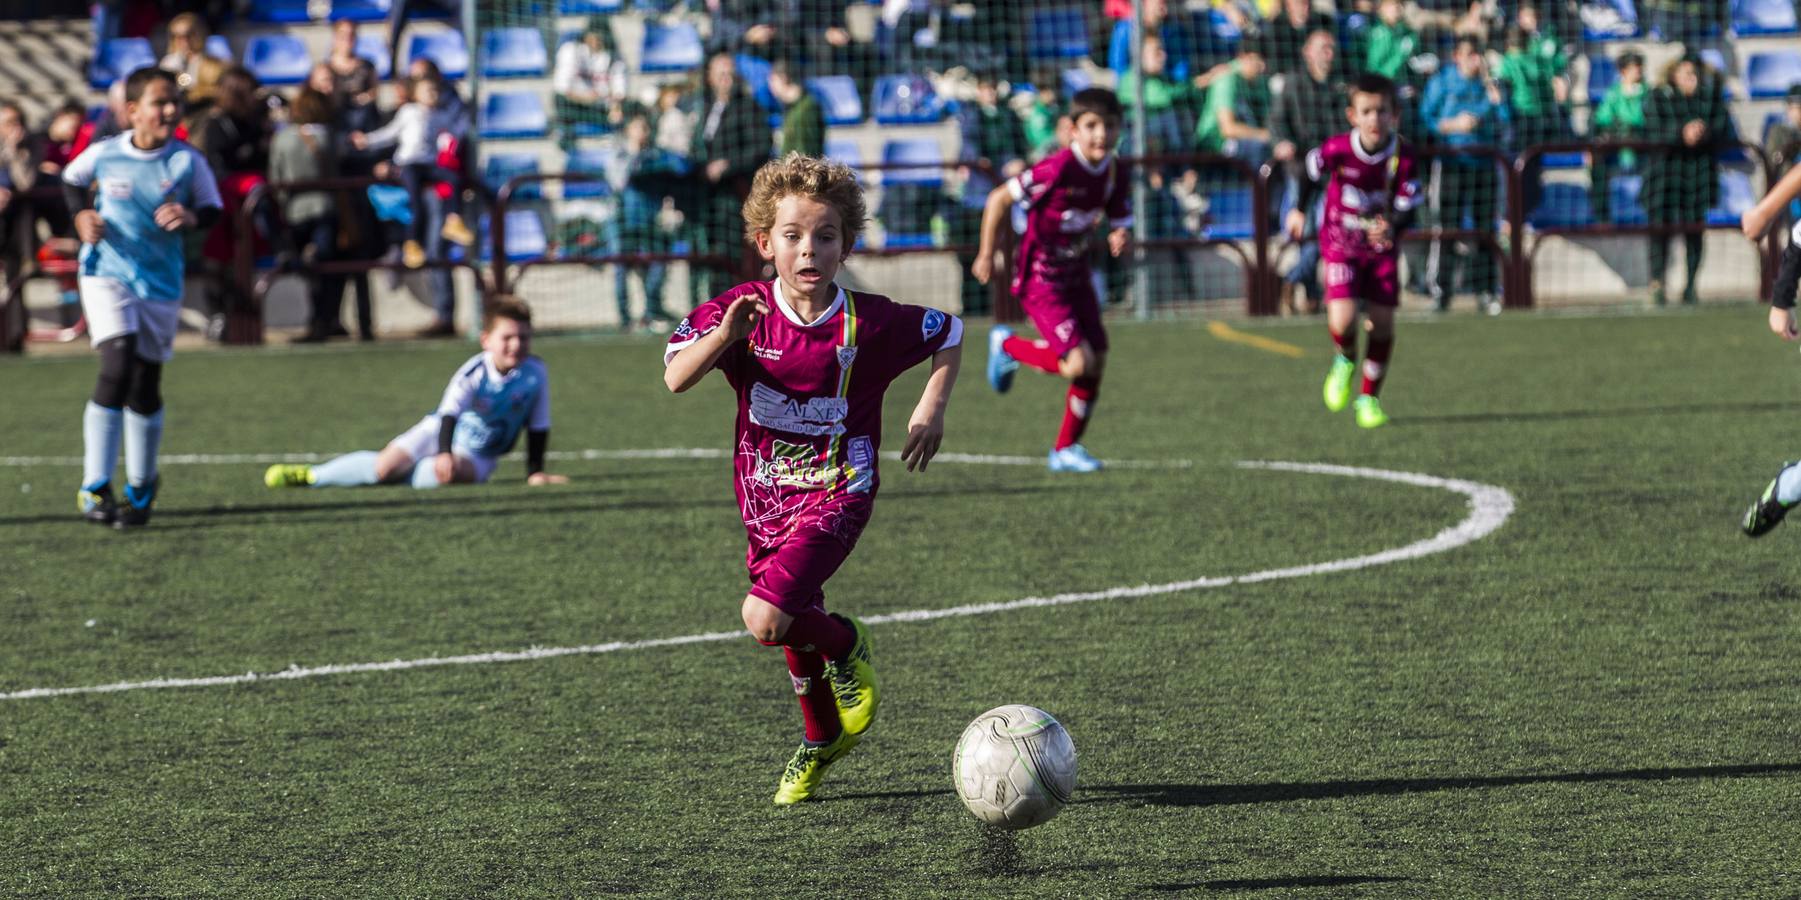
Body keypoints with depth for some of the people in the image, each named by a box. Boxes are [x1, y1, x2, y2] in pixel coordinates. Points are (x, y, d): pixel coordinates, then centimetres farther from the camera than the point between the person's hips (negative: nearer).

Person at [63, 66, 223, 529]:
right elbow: (72, 179, 15)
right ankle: (94, 487, -17)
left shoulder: (187, 161, -6)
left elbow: (213, 209, 3)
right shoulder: (103, 154, -5)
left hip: (160, 282, 2)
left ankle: (141, 487, 30)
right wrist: (82, 215, -2)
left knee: (145, 388, 7)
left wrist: (191, 217, -18)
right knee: (118, 365, -21)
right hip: (107, 272, -2)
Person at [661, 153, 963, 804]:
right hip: (766, 497, 4)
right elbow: (676, 378, -25)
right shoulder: (740, 313, -10)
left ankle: (846, 645, 10)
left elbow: (950, 333, 6)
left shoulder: (870, 322, -13)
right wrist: (724, 335, -41)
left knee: (767, 618, -23)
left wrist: (931, 410, -1)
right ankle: (822, 740, 45)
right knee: (796, 630, 18)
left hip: (836, 490, -4)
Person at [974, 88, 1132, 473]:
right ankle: (1008, 346, 12)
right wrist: (986, 254, -12)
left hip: (1076, 275, 7)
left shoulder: (1116, 173, -3)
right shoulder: (1059, 169, -25)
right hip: (1040, 279, -7)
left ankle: (1066, 449, 22)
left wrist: (1120, 238, -17)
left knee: (1097, 363, 4)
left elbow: (1121, 223, 8)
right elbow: (1000, 199, -17)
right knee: (1078, 363, -17)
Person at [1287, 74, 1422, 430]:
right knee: (1342, 322, -18)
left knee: (1382, 322, -3)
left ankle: (1369, 398, 17)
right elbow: (1313, 171, 5)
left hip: (1382, 245, 1)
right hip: (1340, 242, -1)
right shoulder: (1337, 149, -18)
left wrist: (1390, 228, -39)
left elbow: (1408, 207, -18)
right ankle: (1345, 361, 19)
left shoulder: (1402, 156, -17)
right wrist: (1300, 210, 18)